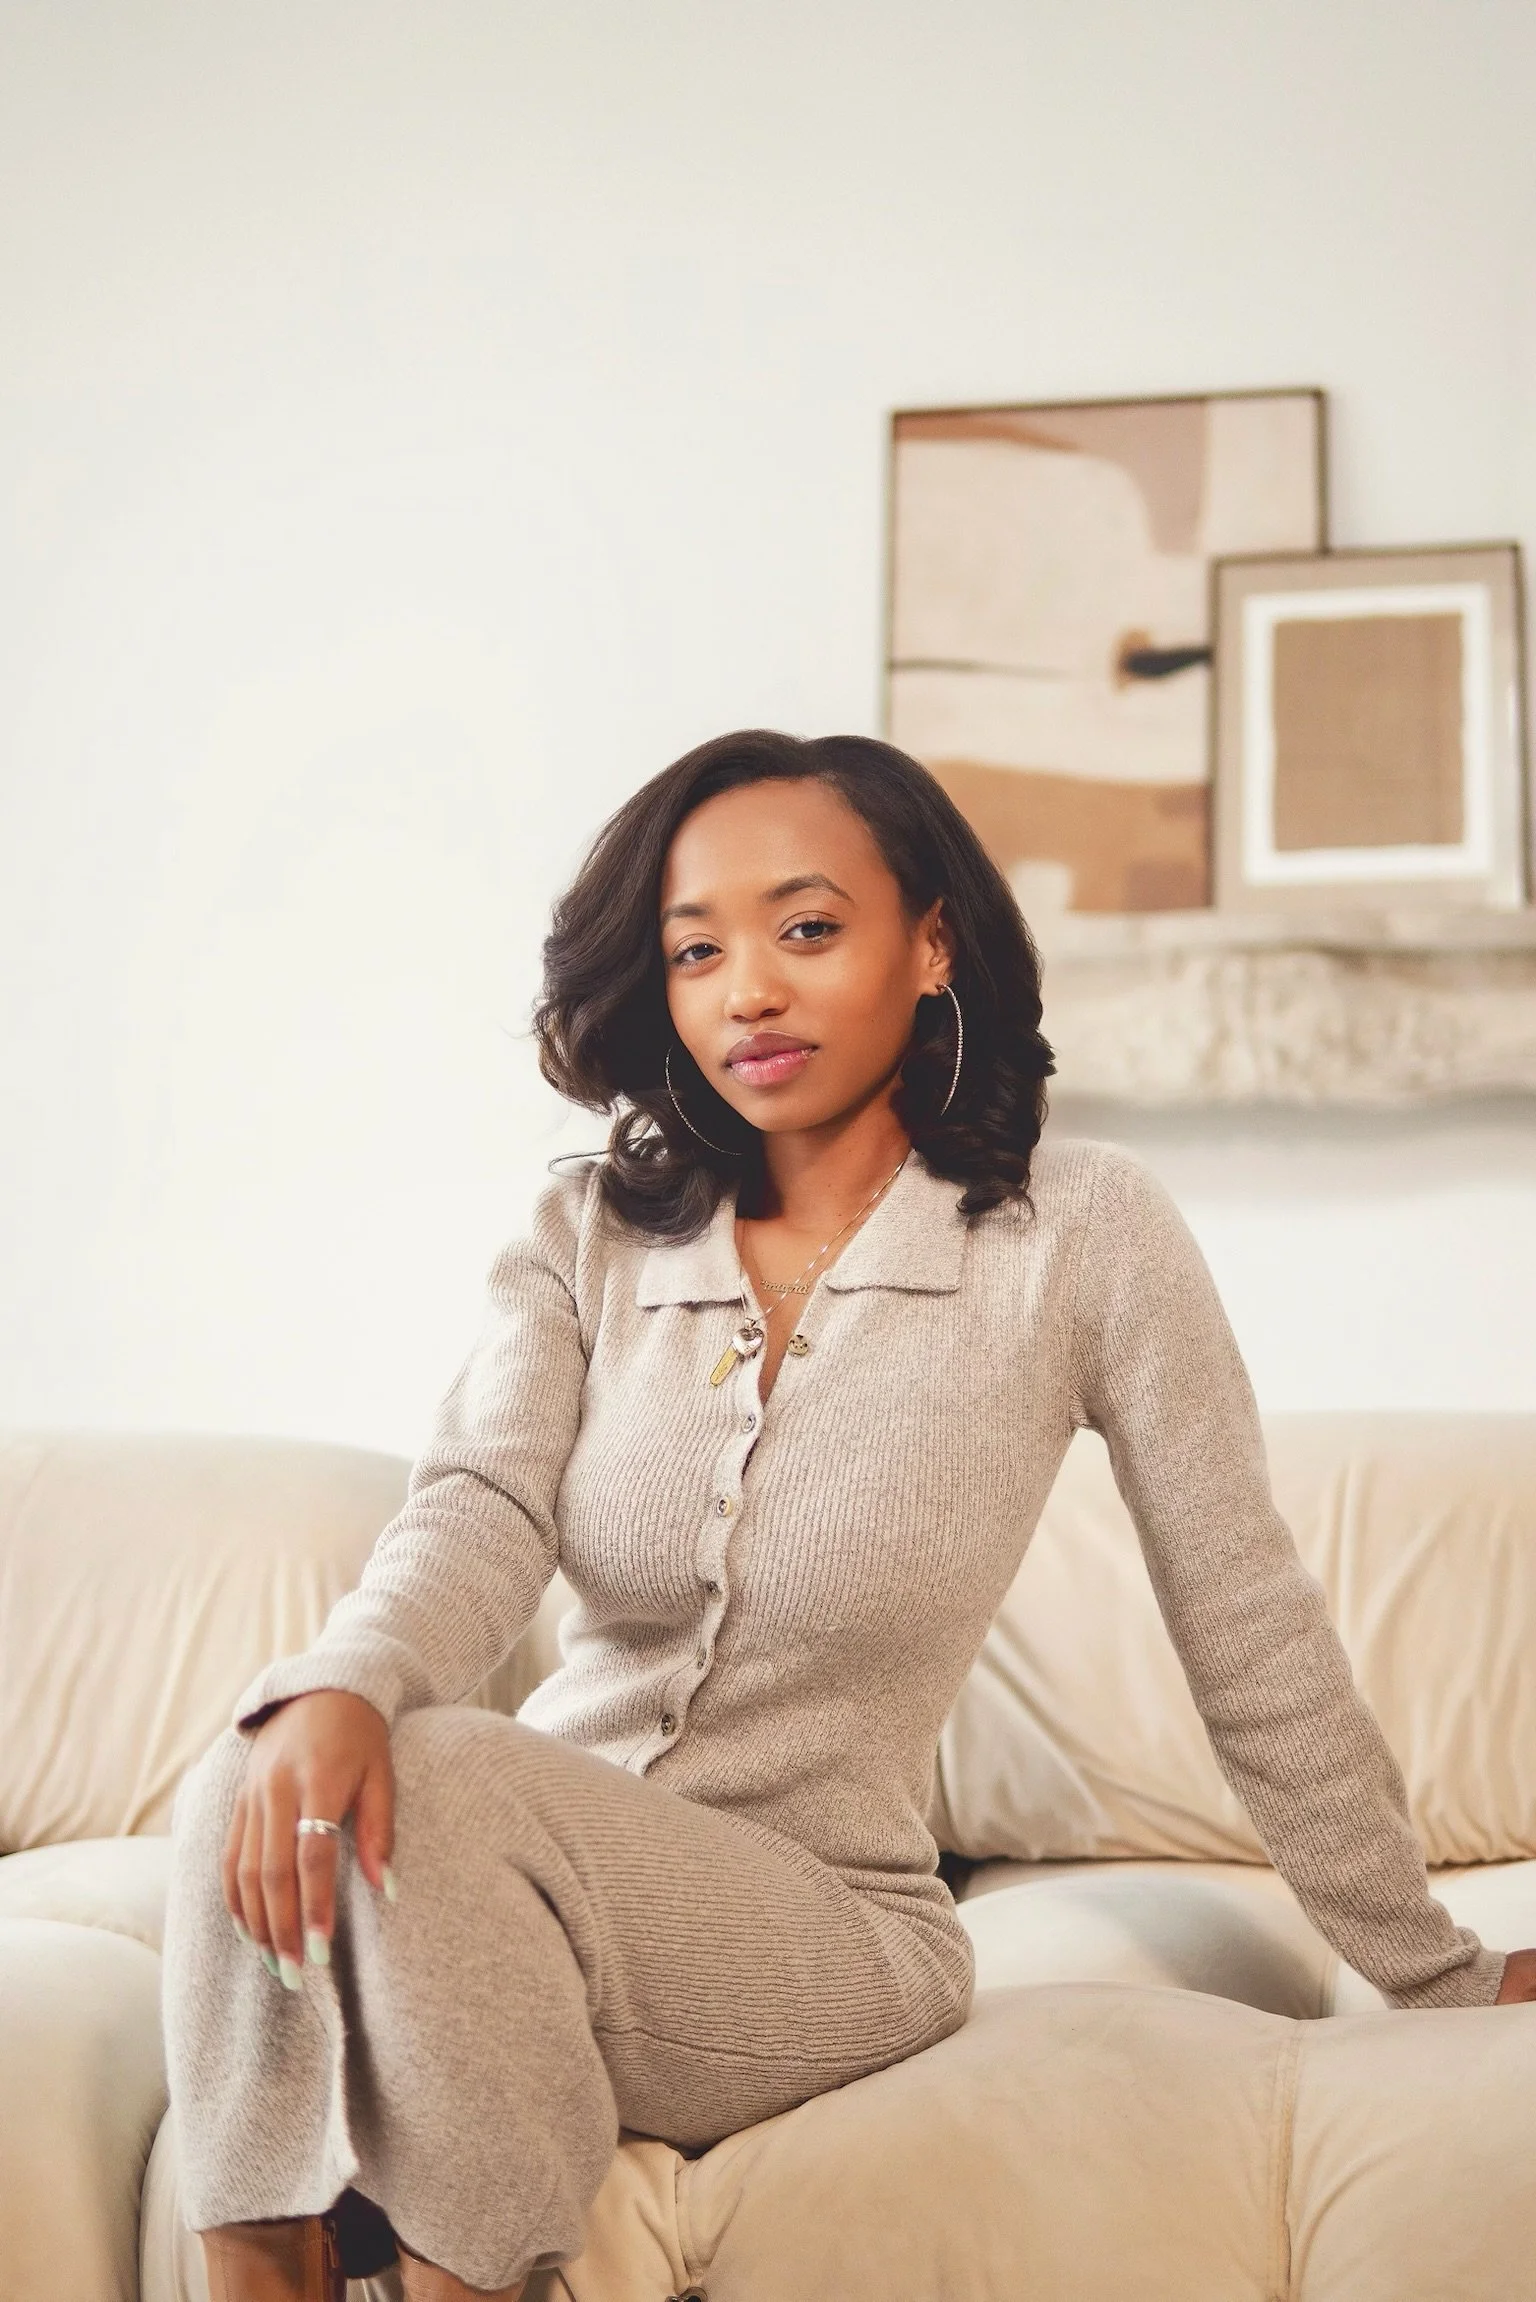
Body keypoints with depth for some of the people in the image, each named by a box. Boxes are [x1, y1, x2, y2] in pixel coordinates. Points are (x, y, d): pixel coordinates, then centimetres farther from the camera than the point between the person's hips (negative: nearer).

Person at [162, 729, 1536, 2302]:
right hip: (530, 1875, 3)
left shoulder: (1079, 1234, -5)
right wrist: (341, 1680, -34)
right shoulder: (588, 1233, 6)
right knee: (258, 1798, -28)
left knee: (423, 1796, -30)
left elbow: (1254, 1639, -1)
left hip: (825, 1926, -3)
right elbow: (481, 1515, -11)